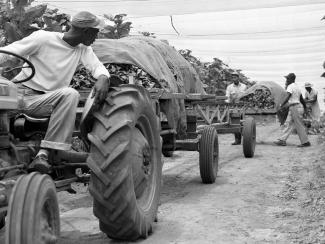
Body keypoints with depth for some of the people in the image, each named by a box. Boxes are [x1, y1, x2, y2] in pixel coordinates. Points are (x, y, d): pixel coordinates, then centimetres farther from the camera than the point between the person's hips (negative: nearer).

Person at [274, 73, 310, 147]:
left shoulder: (290, 87, -13)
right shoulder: (297, 87, 16)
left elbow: (287, 97, -25)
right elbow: (301, 99, 21)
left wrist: (281, 106, -27)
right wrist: (305, 107, 29)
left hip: (295, 107, -10)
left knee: (299, 126, -4)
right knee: (290, 125, 8)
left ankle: (305, 142, 2)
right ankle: (282, 140, 10)